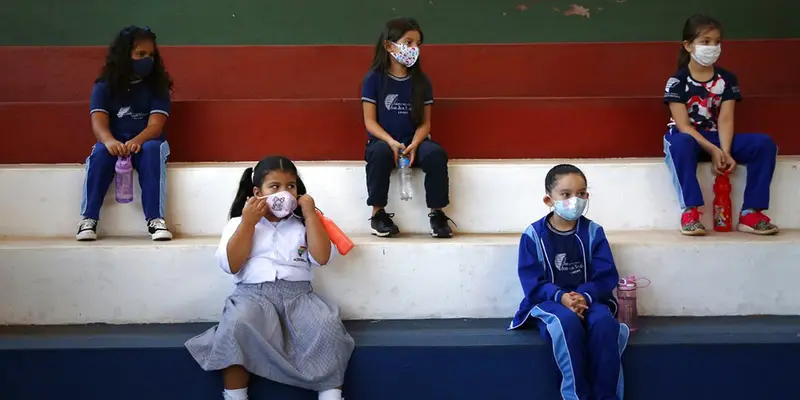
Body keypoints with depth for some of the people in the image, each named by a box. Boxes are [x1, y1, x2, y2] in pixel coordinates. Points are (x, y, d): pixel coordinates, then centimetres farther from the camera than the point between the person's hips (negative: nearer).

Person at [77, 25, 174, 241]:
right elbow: (99, 123, -13)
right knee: (100, 153, -32)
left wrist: (137, 141, -35)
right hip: (114, 142, 1)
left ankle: (155, 219, -37)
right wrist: (109, 141, -37)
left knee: (152, 151, -35)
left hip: (146, 140, 0)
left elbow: (155, 124, -13)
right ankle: (88, 219, -29)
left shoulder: (157, 85, -1)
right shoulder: (104, 86, 0)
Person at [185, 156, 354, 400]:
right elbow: (230, 265, -2)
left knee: (327, 325, -30)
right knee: (238, 324, -37)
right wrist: (248, 222, -5)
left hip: (298, 295, 2)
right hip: (253, 294, -1)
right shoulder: (239, 223, 13)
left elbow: (322, 258, 1)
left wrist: (311, 215, 2)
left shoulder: (302, 223, 17)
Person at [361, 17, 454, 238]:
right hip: (383, 141, -2)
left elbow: (425, 122, 3)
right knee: (380, 151, -37)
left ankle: (437, 213, -13)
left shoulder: (421, 81, 4)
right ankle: (378, 213, -19)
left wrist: (414, 145, -17)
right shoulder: (374, 78, -3)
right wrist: (391, 142, -22)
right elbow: (370, 121, -6)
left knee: (435, 153, -29)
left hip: (414, 142, 2)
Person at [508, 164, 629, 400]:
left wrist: (585, 296, -23)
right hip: (549, 301, -2)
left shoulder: (593, 232, 2)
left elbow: (606, 276, -3)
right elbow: (532, 282, -7)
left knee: (604, 322, -32)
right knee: (567, 321, -36)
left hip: (588, 298, 2)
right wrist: (561, 297, -24)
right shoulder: (533, 235, -3)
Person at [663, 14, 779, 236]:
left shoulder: (727, 79, 4)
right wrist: (713, 151, -27)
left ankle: (750, 212, -18)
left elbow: (725, 120, -7)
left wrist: (725, 152, -25)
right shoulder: (677, 81, -8)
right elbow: (683, 126, -16)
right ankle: (690, 210, -35)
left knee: (764, 144, -20)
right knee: (681, 143, -42)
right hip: (687, 139, -4)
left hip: (716, 139, 4)